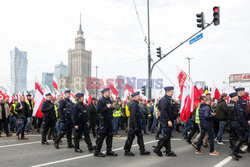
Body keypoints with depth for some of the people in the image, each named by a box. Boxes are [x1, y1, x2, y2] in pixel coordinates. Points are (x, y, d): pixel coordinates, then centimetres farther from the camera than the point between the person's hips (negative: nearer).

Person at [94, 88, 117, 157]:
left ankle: (109, 150, 21)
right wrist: (107, 107, -22)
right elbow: (98, 110, -20)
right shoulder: (101, 100, -11)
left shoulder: (109, 100, 15)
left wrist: (112, 107, 6)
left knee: (110, 135, 11)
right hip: (103, 120, -8)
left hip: (109, 120, 8)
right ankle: (97, 151, 6)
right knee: (102, 136, -4)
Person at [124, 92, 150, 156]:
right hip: (133, 124, -10)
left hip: (137, 124, 10)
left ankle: (142, 150, 18)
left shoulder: (136, 104, 14)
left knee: (140, 136, 12)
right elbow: (133, 116, -23)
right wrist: (136, 126, -23)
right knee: (131, 137, -1)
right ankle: (127, 151, 10)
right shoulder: (133, 104, -17)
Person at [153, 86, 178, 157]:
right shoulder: (164, 99, -15)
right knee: (166, 136, -7)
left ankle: (168, 152, 18)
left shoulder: (170, 100, 15)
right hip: (166, 121, -10)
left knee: (168, 136, 12)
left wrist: (175, 118, 17)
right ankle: (157, 149, 5)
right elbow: (163, 111, -23)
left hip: (170, 121, 10)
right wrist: (168, 120, -25)